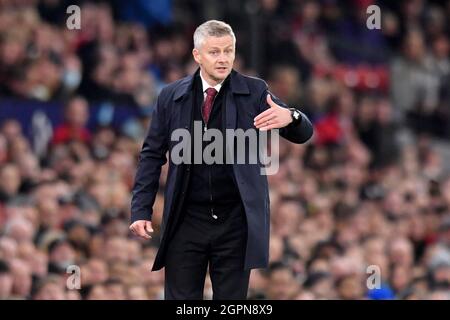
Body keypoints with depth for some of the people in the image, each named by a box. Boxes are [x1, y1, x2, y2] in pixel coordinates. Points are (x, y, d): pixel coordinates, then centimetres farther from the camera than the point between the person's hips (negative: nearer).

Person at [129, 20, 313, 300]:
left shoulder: (254, 92, 0)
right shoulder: (171, 96, 3)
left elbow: (303, 134, -4)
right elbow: (152, 155, 6)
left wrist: (290, 117, -28)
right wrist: (141, 210, -3)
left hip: (236, 222, -1)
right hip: (186, 221, 1)